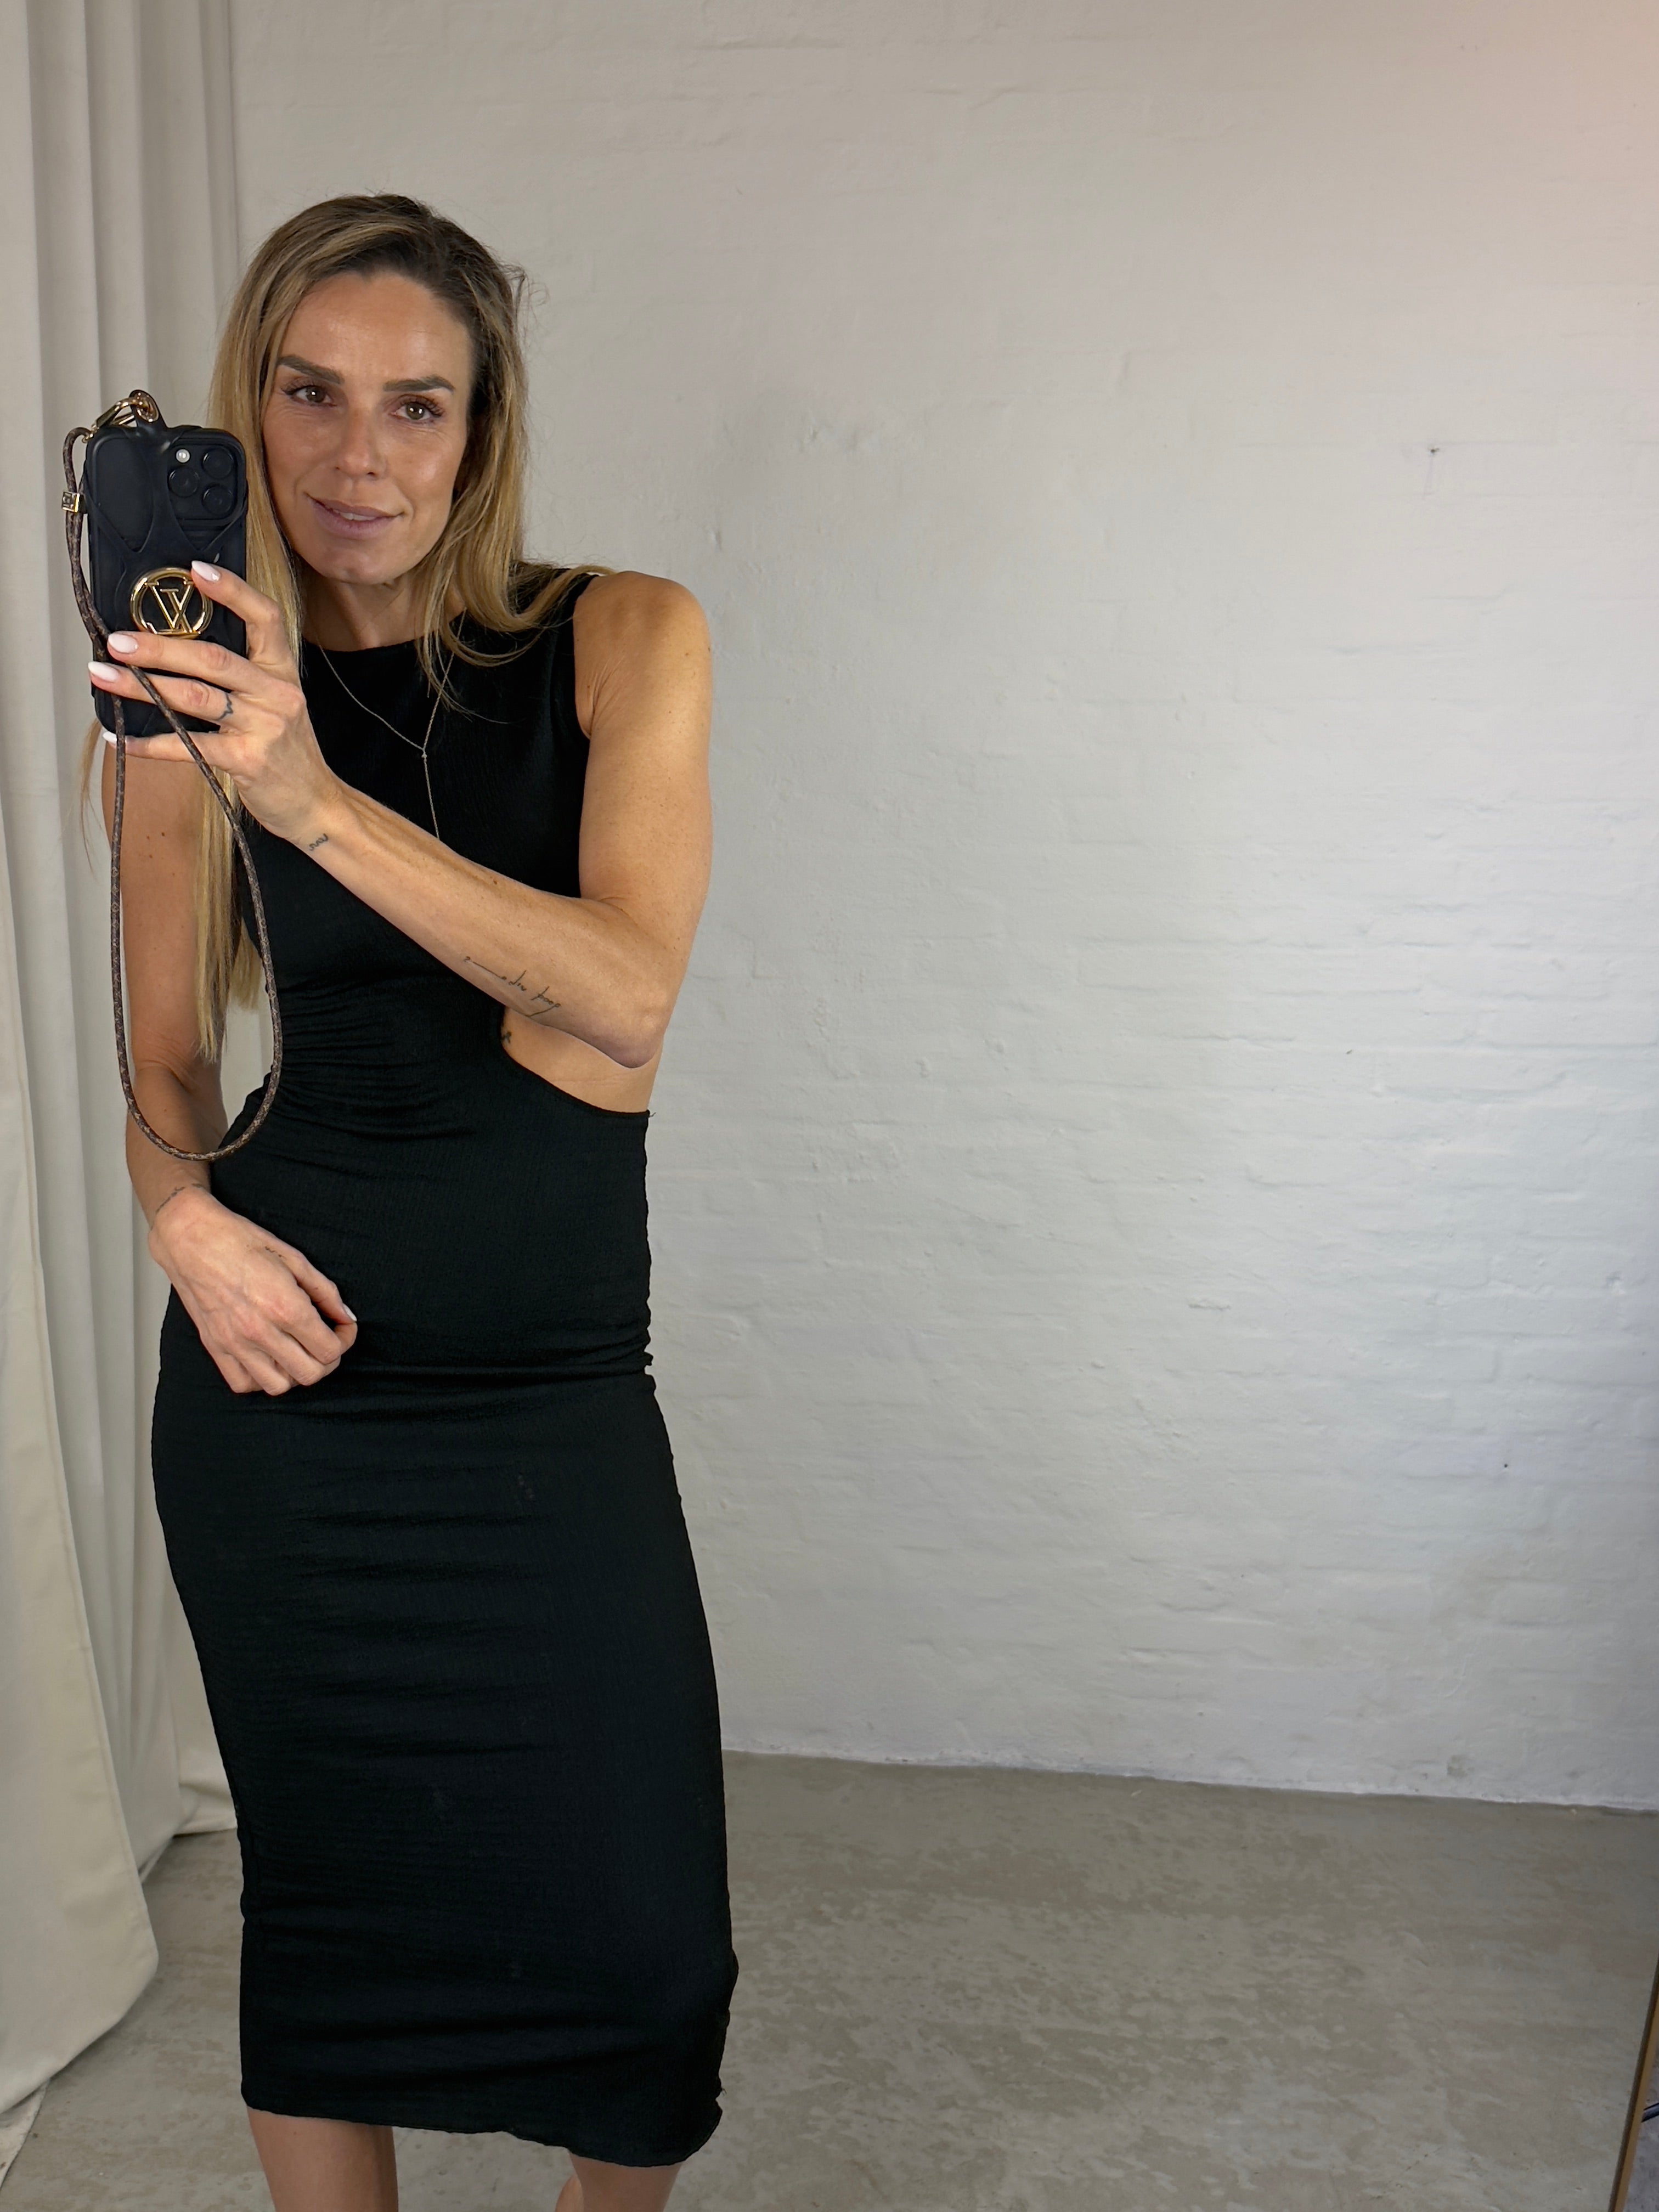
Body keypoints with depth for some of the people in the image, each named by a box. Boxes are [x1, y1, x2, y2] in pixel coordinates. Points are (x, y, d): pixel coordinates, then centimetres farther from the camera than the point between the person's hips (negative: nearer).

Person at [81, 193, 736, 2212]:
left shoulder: (624, 643, -2)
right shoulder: (190, 698, 2)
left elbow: (626, 998, -17)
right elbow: (164, 1063, 10)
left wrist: (318, 798, -27)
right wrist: (185, 1217, -11)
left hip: (556, 1390, 0)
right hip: (285, 1376, 1)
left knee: (643, 1944, 7)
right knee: (320, 1896, 16)